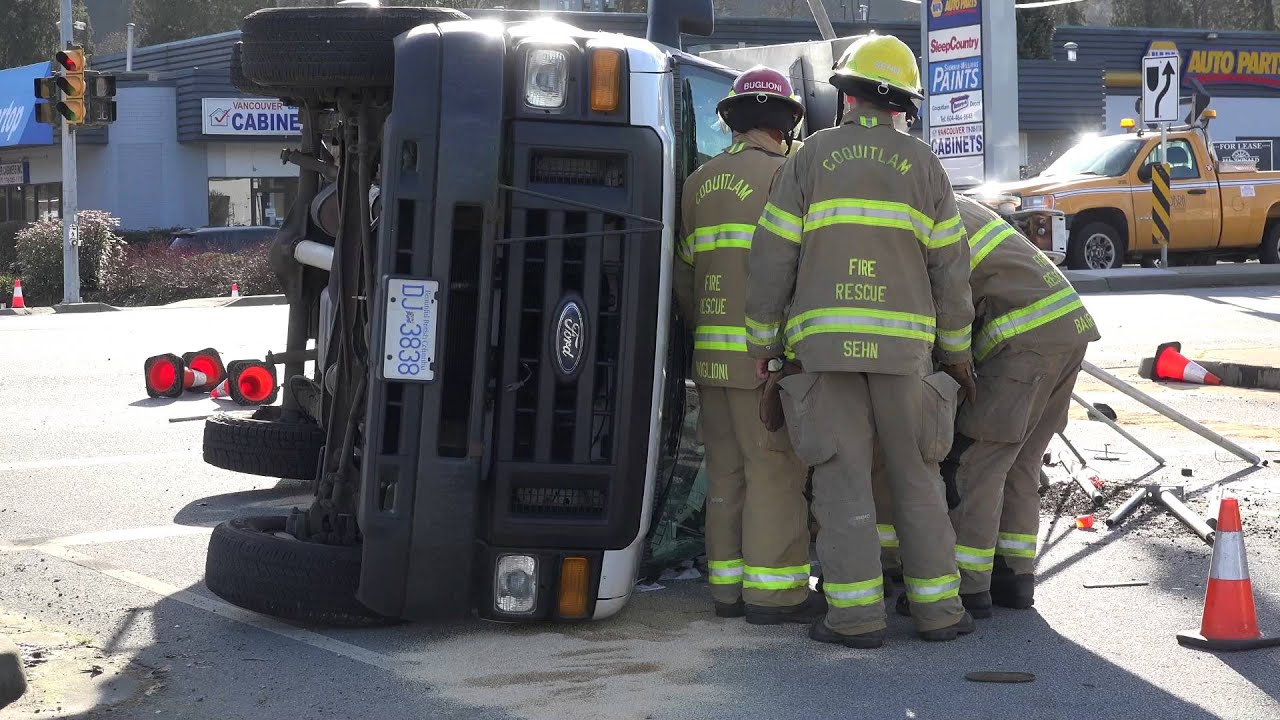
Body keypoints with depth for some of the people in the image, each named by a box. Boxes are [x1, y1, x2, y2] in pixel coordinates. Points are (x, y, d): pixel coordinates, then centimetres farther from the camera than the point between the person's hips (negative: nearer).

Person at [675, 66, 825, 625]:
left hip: (711, 353, 7)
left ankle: (728, 584, 14)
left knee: (727, 469, 11)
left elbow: (683, 273, 17)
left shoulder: (700, 182, 15)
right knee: (775, 467, -3)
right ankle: (773, 588, -2)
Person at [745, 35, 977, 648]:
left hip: (824, 343, -1)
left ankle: (857, 613, -2)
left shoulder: (813, 156, 5)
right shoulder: (921, 164, 8)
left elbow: (773, 254, 1)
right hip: (904, 344, 1)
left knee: (843, 480, 0)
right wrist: (957, 352, 15)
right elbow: (950, 267, 7)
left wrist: (764, 339, 8)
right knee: (917, 479, 9)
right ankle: (937, 608, 11)